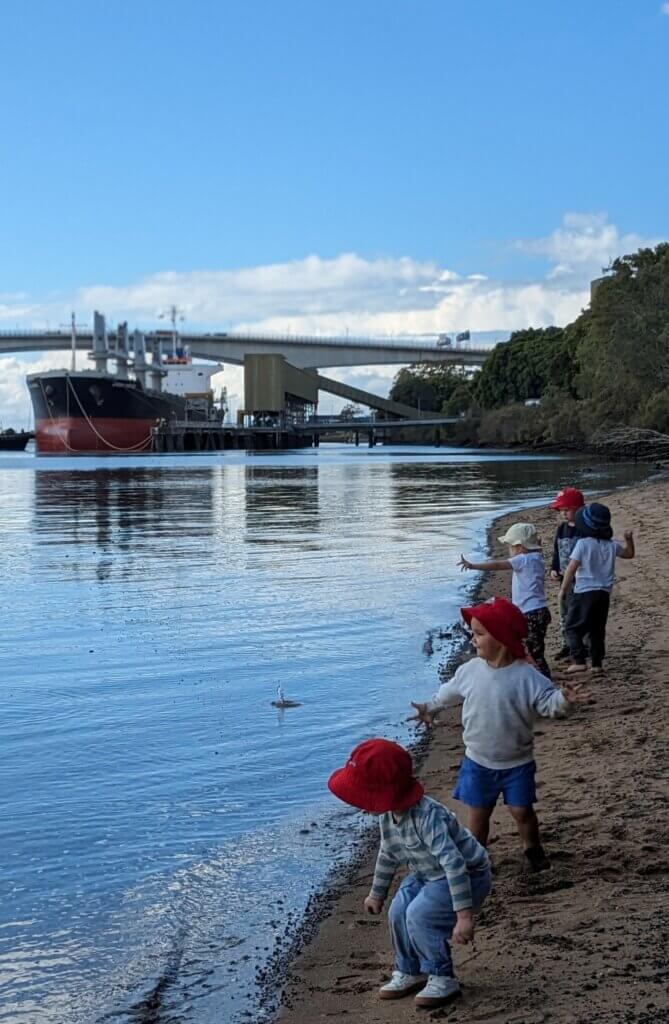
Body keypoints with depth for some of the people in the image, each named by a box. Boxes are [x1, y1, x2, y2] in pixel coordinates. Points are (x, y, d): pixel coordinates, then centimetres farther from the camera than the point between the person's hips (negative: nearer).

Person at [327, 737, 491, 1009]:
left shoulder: (427, 817, -38)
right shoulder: (387, 816, -8)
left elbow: (454, 864, -41)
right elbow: (388, 855, 12)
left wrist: (464, 916, -43)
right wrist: (377, 893, 24)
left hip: (469, 875, -8)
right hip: (427, 875, 9)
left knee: (419, 916, -22)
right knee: (398, 912, -4)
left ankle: (442, 979, -5)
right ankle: (408, 971, 18)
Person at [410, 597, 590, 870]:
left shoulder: (527, 676, -19)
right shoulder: (470, 670, -7)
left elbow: (548, 703, -20)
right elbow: (449, 693, 12)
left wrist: (565, 700, -41)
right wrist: (430, 708, 24)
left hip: (517, 763, -3)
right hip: (478, 761, 3)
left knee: (521, 811, 7)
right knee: (478, 813, 12)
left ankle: (533, 850, 33)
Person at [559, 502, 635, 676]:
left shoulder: (583, 544, -12)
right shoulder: (612, 545, 4)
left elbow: (571, 568, -12)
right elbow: (629, 553, 22)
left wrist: (563, 589, -4)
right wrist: (629, 539, 26)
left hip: (584, 592, -6)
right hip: (604, 594, 6)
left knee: (573, 627, 2)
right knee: (597, 629, 16)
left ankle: (579, 660, -10)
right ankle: (597, 663, 17)